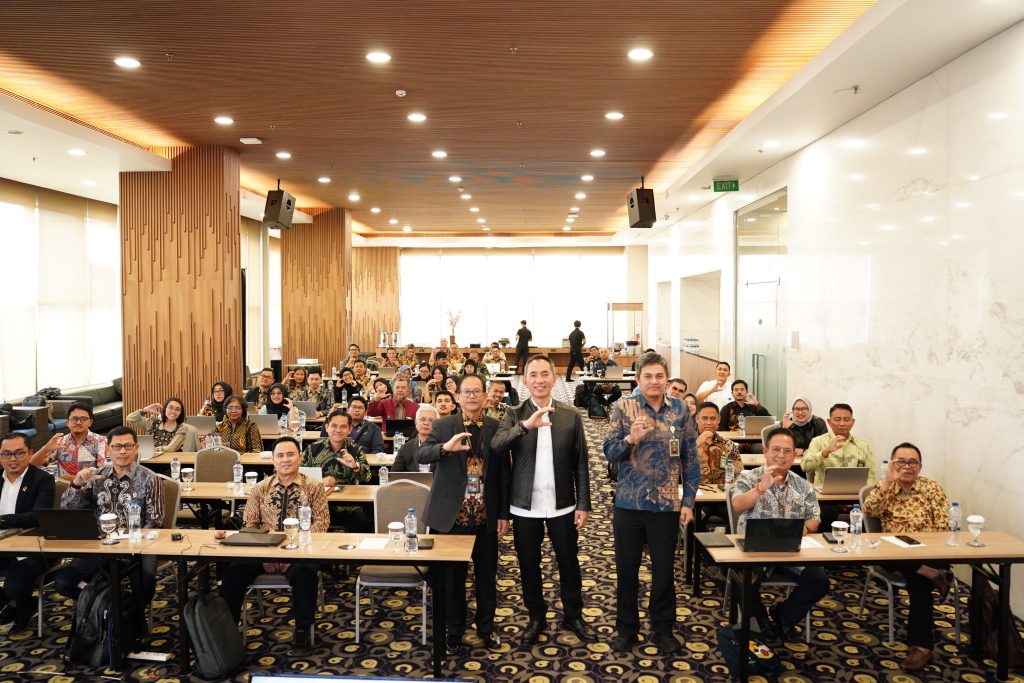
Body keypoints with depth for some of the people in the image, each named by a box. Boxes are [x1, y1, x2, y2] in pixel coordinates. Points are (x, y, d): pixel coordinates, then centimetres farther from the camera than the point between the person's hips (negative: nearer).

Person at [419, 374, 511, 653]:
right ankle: (455, 630, 29)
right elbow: (421, 455, -16)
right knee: (453, 575, 11)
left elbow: (504, 473, 2)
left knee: (487, 575, 13)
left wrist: (504, 514, 1)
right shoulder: (443, 426, -2)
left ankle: (486, 627, 32)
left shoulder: (496, 428, 1)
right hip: (451, 514, -1)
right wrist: (446, 447, -36)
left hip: (486, 516, 1)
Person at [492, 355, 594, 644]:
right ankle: (536, 617, 33)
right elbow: (496, 446, -21)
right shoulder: (514, 415, -3)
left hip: (562, 505, 0)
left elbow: (581, 463, 1)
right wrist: (526, 425, -36)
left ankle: (573, 615, 34)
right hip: (525, 507, 0)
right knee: (529, 565, 12)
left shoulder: (571, 415, -1)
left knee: (569, 563, 12)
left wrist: (583, 504, -2)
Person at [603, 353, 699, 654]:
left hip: (667, 504, 1)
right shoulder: (623, 407, -4)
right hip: (629, 503, -1)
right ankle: (626, 629, 27)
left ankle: (663, 629, 30)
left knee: (664, 569, 11)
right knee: (627, 569, 10)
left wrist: (688, 501, 1)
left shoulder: (681, 410, 1)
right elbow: (609, 452, -6)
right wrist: (630, 439, -26)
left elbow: (691, 458, 5)